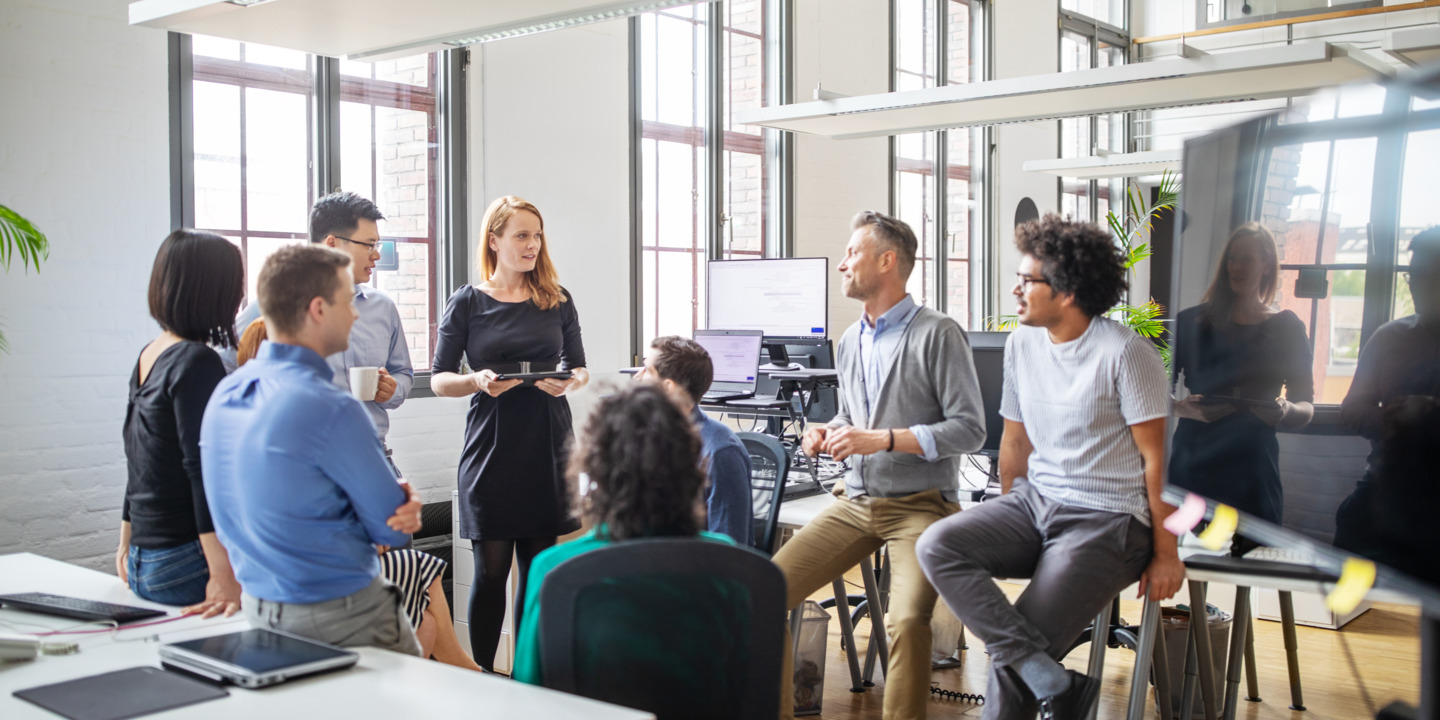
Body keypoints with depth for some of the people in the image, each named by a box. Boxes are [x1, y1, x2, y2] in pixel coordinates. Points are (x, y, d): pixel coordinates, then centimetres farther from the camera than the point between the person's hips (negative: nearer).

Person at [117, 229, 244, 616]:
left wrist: (128, 544, 31)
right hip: (186, 565, -9)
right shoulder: (197, 363, -14)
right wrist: (225, 578, -24)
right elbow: (204, 471, -21)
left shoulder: (148, 356, 12)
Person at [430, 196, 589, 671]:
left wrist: (569, 382, -10)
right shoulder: (467, 303, 2)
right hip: (492, 449, -2)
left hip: (548, 447, 2)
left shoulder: (557, 301, 8)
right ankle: (481, 675, 13)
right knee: (491, 569, 0)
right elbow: (439, 380, 3)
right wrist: (479, 380, -17)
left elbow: (580, 368, 13)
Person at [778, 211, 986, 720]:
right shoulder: (850, 343, 15)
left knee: (907, 619, -31)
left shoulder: (938, 334, -8)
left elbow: (969, 429, -11)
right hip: (856, 502, 6)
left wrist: (886, 440, -20)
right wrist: (826, 433, 4)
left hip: (919, 504, -6)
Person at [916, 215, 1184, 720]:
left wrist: (1165, 554, -7)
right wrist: (1003, 531, 19)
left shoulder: (1125, 353, -12)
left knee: (1012, 649, -18)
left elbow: (1157, 457, -9)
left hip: (1108, 520, -6)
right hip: (1035, 502, 7)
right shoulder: (1022, 343, 9)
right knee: (937, 545, -21)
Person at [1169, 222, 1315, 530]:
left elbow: (1306, 408, 8)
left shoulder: (1287, 328, 9)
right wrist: (1183, 408, -16)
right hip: (1192, 466, 0)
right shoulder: (1192, 322, 8)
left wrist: (1284, 412, -13)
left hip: (1252, 468, 0)